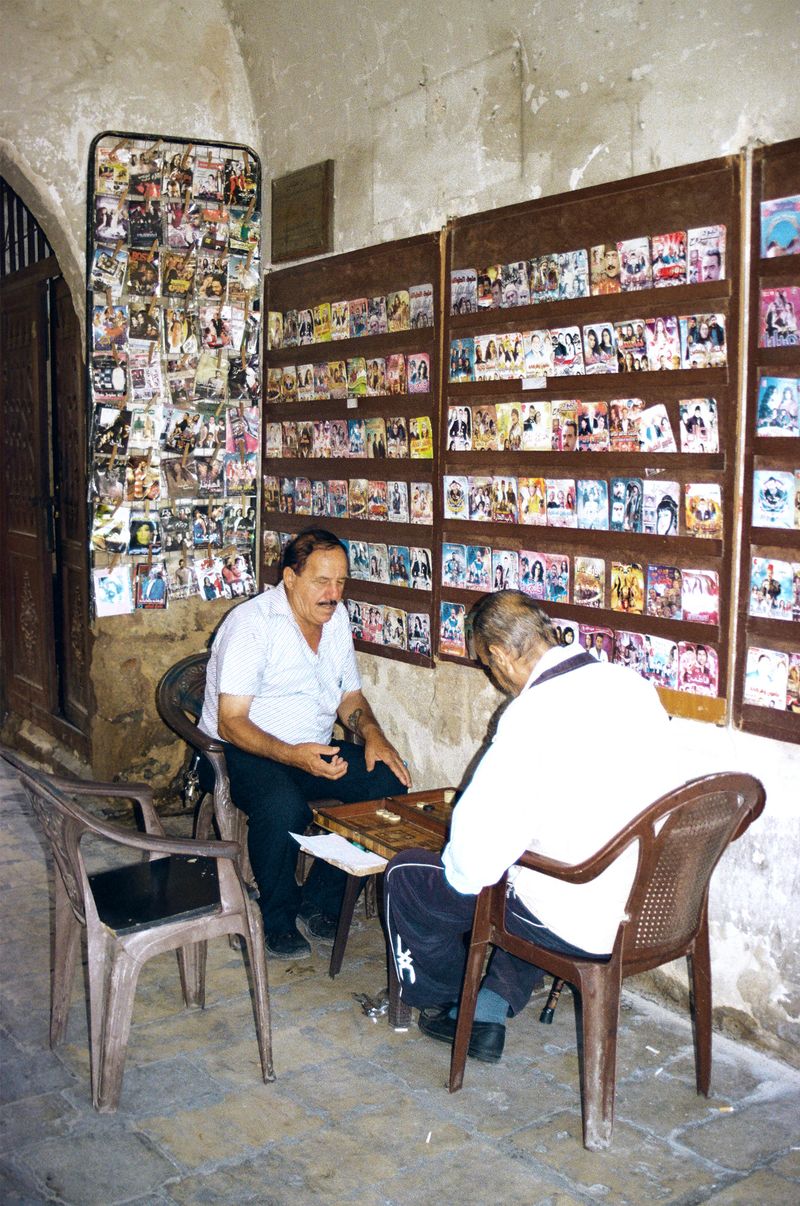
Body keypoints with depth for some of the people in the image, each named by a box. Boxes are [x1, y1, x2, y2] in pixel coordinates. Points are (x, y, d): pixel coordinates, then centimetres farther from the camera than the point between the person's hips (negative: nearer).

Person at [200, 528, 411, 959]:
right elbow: (231, 722, -20)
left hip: (315, 749, 7)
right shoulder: (251, 623, -17)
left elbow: (350, 696, 16)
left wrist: (373, 734, -6)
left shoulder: (337, 617, 6)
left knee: (389, 782, -17)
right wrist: (294, 756, -35)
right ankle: (279, 918, -9)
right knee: (283, 808, -37)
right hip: (246, 751, -7)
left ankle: (320, 901, -2)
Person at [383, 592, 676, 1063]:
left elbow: (478, 851, -26)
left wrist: (459, 869, -3)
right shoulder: (637, 687, -1)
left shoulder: (533, 715, -25)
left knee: (407, 874, 11)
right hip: (652, 902, 8)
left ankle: (439, 999, 38)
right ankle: (487, 1013, 34)